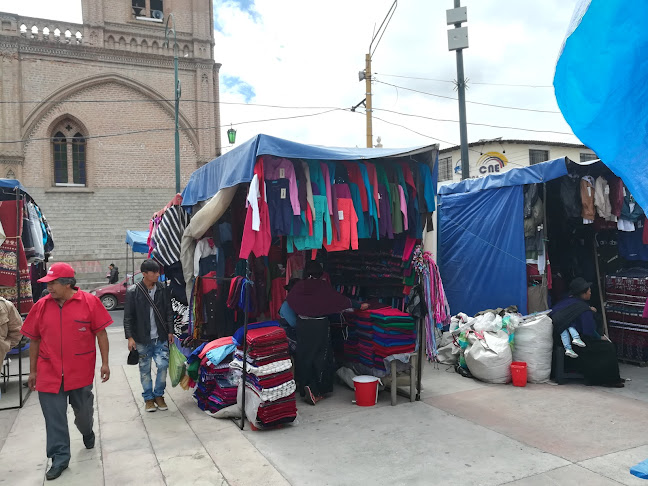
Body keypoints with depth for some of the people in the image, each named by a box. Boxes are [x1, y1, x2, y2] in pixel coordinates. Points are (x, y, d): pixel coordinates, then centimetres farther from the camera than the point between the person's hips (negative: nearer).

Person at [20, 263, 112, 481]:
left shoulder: (89, 302, -8)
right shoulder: (41, 306, 0)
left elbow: (101, 333, -4)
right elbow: (34, 340, 8)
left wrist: (105, 363, -5)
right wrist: (33, 371, 9)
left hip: (81, 372, -1)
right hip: (49, 373, 2)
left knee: (84, 412, 16)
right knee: (54, 418, 4)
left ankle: (87, 432, 48)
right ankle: (59, 459, 18)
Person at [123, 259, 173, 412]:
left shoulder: (162, 289, 1)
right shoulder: (133, 292, -7)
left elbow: (169, 312, 8)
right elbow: (128, 317, -4)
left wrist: (170, 331, 6)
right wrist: (129, 337, -8)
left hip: (161, 337, 2)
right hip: (142, 339, -2)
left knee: (163, 365, -5)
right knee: (145, 369, 8)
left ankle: (159, 395, 16)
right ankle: (148, 398, 24)